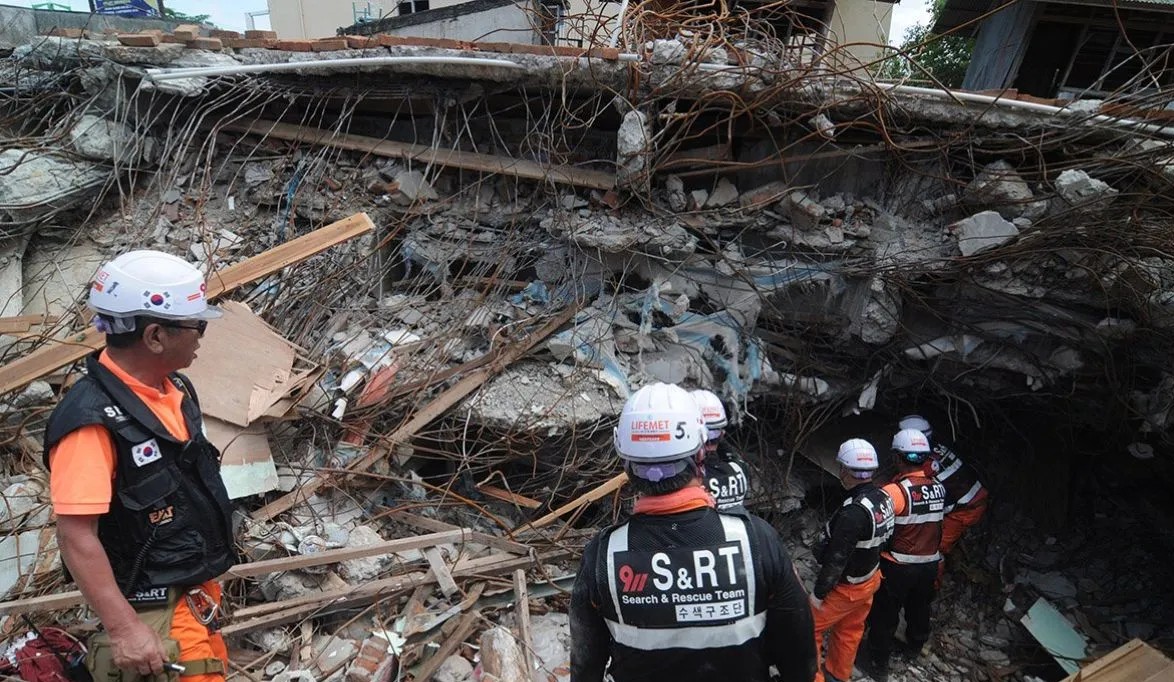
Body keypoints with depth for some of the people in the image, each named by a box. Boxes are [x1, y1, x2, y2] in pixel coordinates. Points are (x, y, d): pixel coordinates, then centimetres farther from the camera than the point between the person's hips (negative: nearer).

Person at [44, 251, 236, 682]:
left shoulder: (174, 387, 2)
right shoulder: (92, 420, -24)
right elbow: (75, 537, -24)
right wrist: (124, 628, -25)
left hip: (198, 586, 8)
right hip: (154, 609, -8)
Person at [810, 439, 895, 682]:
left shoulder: (853, 511, -34)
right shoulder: (884, 498, -7)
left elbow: (837, 559, -28)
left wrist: (818, 593, -17)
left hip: (846, 588, -8)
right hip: (870, 578, 8)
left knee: (809, 629, 8)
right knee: (850, 631, 24)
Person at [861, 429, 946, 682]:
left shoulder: (895, 491, -27)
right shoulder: (939, 489, -6)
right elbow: (938, 524, 3)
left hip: (896, 567, -6)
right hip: (929, 564, 6)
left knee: (884, 616, 11)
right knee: (919, 609, 28)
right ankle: (915, 647, 51)